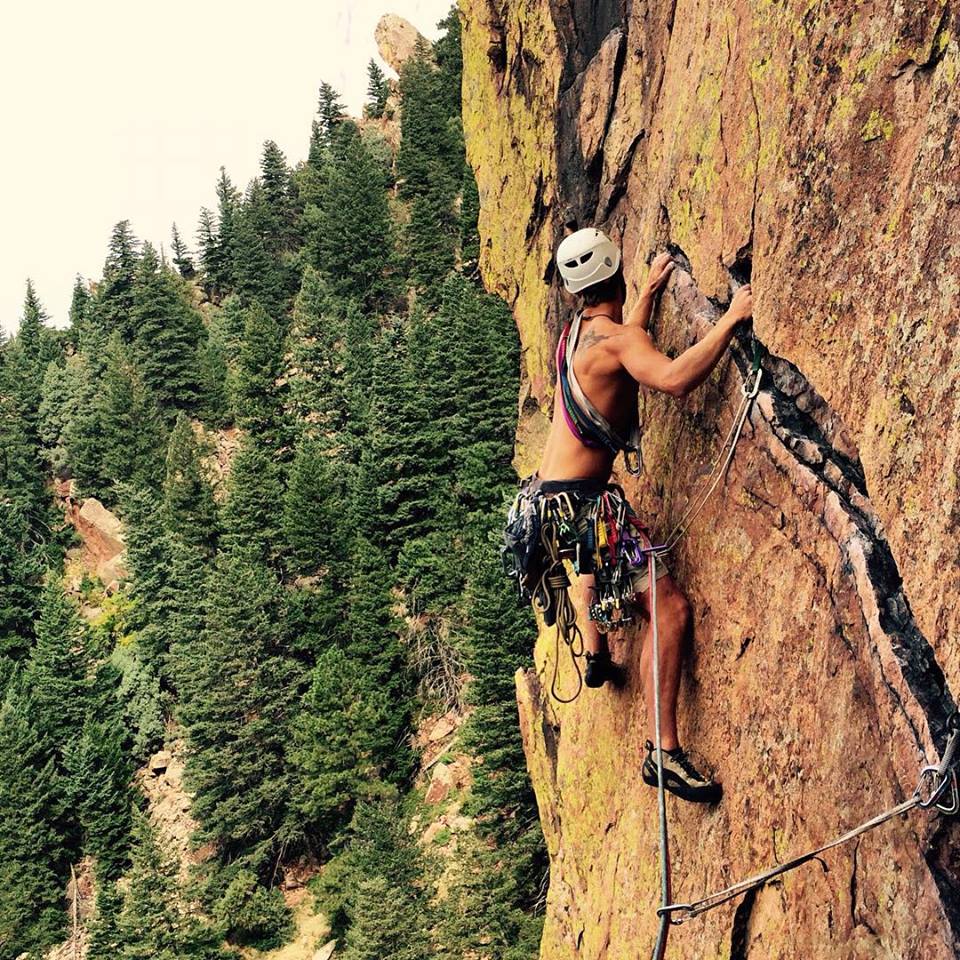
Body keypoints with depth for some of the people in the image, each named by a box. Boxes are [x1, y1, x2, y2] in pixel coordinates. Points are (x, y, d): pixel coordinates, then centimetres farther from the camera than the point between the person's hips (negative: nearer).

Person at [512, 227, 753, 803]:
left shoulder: (577, 333, 13)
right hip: (579, 500, -10)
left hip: (551, 494, 10)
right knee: (669, 606, -14)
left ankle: (597, 655, 47)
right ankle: (664, 752, -16)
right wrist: (731, 319, -26)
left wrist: (650, 293, 43)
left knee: (596, 556, 43)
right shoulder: (616, 337, -14)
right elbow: (674, 378, -35)